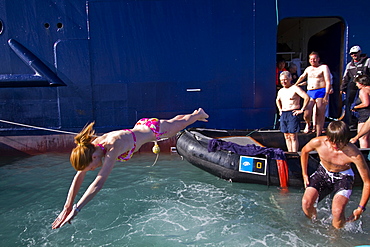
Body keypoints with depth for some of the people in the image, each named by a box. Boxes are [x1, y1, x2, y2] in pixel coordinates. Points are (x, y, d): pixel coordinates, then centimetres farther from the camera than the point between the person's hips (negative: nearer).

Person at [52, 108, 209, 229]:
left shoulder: (112, 148, -44)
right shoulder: (91, 146, -22)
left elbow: (99, 183, -50)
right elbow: (78, 177, -19)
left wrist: (75, 210, -50)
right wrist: (67, 207, -24)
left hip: (154, 129, -6)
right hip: (141, 125, 6)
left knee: (180, 123, 23)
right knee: (174, 121, 32)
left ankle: (198, 114, 53)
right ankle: (196, 114, 61)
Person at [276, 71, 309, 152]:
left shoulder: (295, 88, -7)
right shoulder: (281, 91, 15)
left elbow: (307, 97, -16)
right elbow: (277, 100, 36)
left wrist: (302, 110, -15)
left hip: (293, 114, -7)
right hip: (283, 114, 7)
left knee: (293, 136, -7)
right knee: (286, 136, 9)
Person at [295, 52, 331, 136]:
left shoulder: (324, 67, 3)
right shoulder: (308, 69, 18)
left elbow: (328, 82, -5)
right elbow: (302, 77, 40)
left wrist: (326, 95, -16)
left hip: (321, 92, -3)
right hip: (310, 93, 4)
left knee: (320, 115, -5)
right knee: (306, 114, -10)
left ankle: (318, 135, 2)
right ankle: (308, 124, 25)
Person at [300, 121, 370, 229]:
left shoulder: (354, 154, -32)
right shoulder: (318, 142, -26)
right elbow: (304, 151, 0)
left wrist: (361, 208, -17)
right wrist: (304, 174, 2)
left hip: (343, 177, -2)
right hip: (323, 172, 2)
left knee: (337, 211, -24)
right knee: (306, 204, -16)